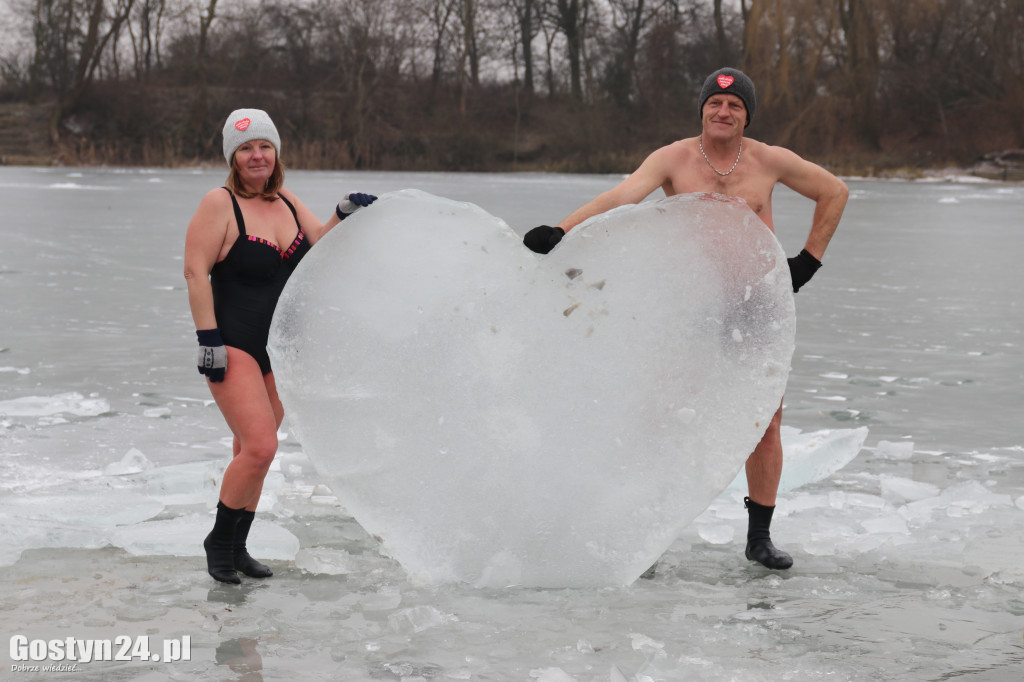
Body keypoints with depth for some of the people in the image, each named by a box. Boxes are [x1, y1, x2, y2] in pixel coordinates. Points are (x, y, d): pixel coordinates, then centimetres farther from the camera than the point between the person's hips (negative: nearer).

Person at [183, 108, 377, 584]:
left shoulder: (286, 202, 10)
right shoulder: (220, 204, -10)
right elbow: (196, 273, -13)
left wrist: (344, 214, -5)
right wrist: (209, 340, -18)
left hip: (280, 346, 7)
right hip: (233, 346, -7)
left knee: (252, 451, 11)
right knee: (260, 447, -16)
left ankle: (236, 549, 22)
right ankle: (219, 541, 3)